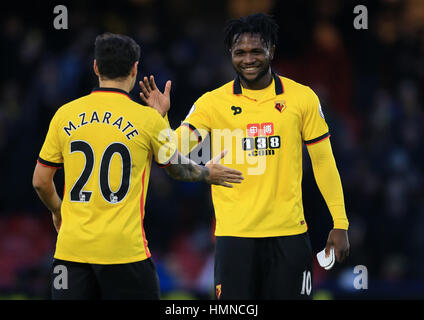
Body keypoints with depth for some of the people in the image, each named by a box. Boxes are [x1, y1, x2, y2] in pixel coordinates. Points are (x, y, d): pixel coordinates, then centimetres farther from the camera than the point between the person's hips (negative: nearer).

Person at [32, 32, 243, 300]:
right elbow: (177, 168, 14)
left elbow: (40, 181, 9)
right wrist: (207, 174, 35)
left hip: (71, 248, 3)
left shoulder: (65, 115, 4)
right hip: (124, 248, -3)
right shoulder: (148, 119, -3)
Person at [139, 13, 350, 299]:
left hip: (289, 233, 1)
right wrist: (159, 117, -24)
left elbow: (323, 161, 8)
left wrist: (340, 223, 6)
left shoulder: (302, 98, 3)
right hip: (234, 234, 0)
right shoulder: (213, 102, 0)